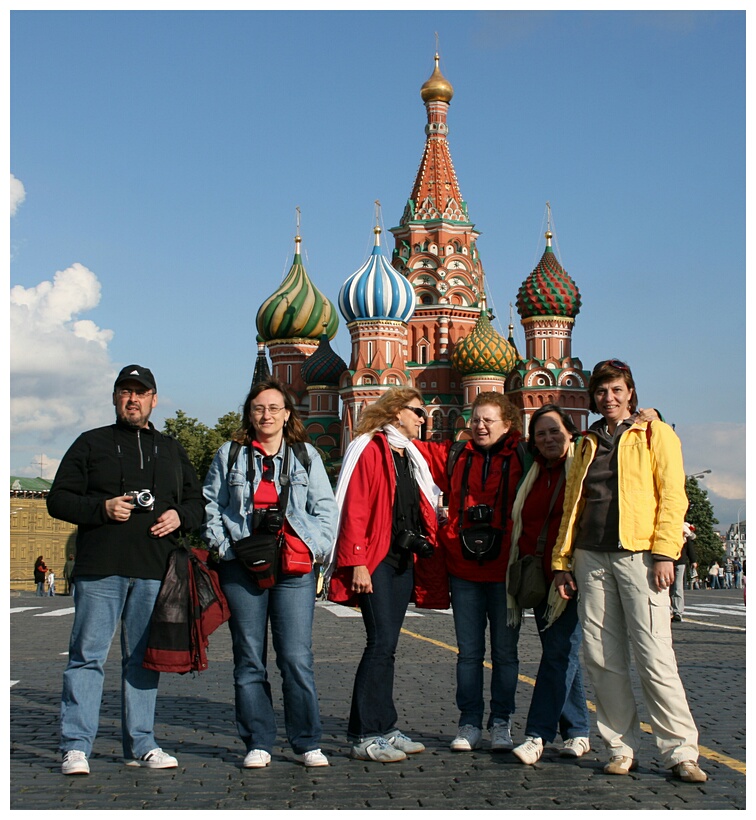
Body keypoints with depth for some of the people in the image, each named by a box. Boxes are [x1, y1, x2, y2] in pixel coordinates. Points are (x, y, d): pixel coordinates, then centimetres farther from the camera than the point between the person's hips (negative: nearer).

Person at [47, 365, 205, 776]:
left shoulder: (171, 450, 19)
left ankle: (141, 744, 14)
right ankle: (76, 746, 0)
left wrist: (179, 516, 0)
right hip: (100, 570, -3)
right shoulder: (91, 444, 9)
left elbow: (197, 501, 22)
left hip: (154, 572, 3)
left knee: (144, 659, 7)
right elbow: (58, 499, 4)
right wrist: (102, 508, -12)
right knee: (87, 656, -5)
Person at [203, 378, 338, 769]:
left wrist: (315, 547, -4)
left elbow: (325, 508, 10)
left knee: (296, 658, -5)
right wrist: (223, 546, -4)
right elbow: (209, 505, 10)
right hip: (241, 569, 1)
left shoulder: (306, 456, 12)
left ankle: (307, 743, 5)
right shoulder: (229, 455, 11)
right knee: (249, 660, 4)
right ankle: (257, 743, 12)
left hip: (294, 569, 0)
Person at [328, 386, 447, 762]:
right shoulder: (369, 449, -7)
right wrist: (357, 563, -18)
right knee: (382, 643, -11)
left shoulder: (412, 456, 19)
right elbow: (354, 510, -13)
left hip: (403, 561, 8)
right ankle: (364, 736, -6)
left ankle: (383, 728, 16)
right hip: (376, 562, -8)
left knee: (385, 645, 11)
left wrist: (422, 555, 6)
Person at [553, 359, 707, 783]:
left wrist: (664, 552, -12)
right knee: (601, 656, 2)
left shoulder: (656, 434, 6)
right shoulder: (588, 443, 19)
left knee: (654, 655, -9)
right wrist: (563, 560, 14)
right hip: (592, 557, 5)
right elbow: (573, 503, 20)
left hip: (639, 554, -5)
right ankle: (623, 747, 11)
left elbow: (672, 496, -2)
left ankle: (680, 750, -1)